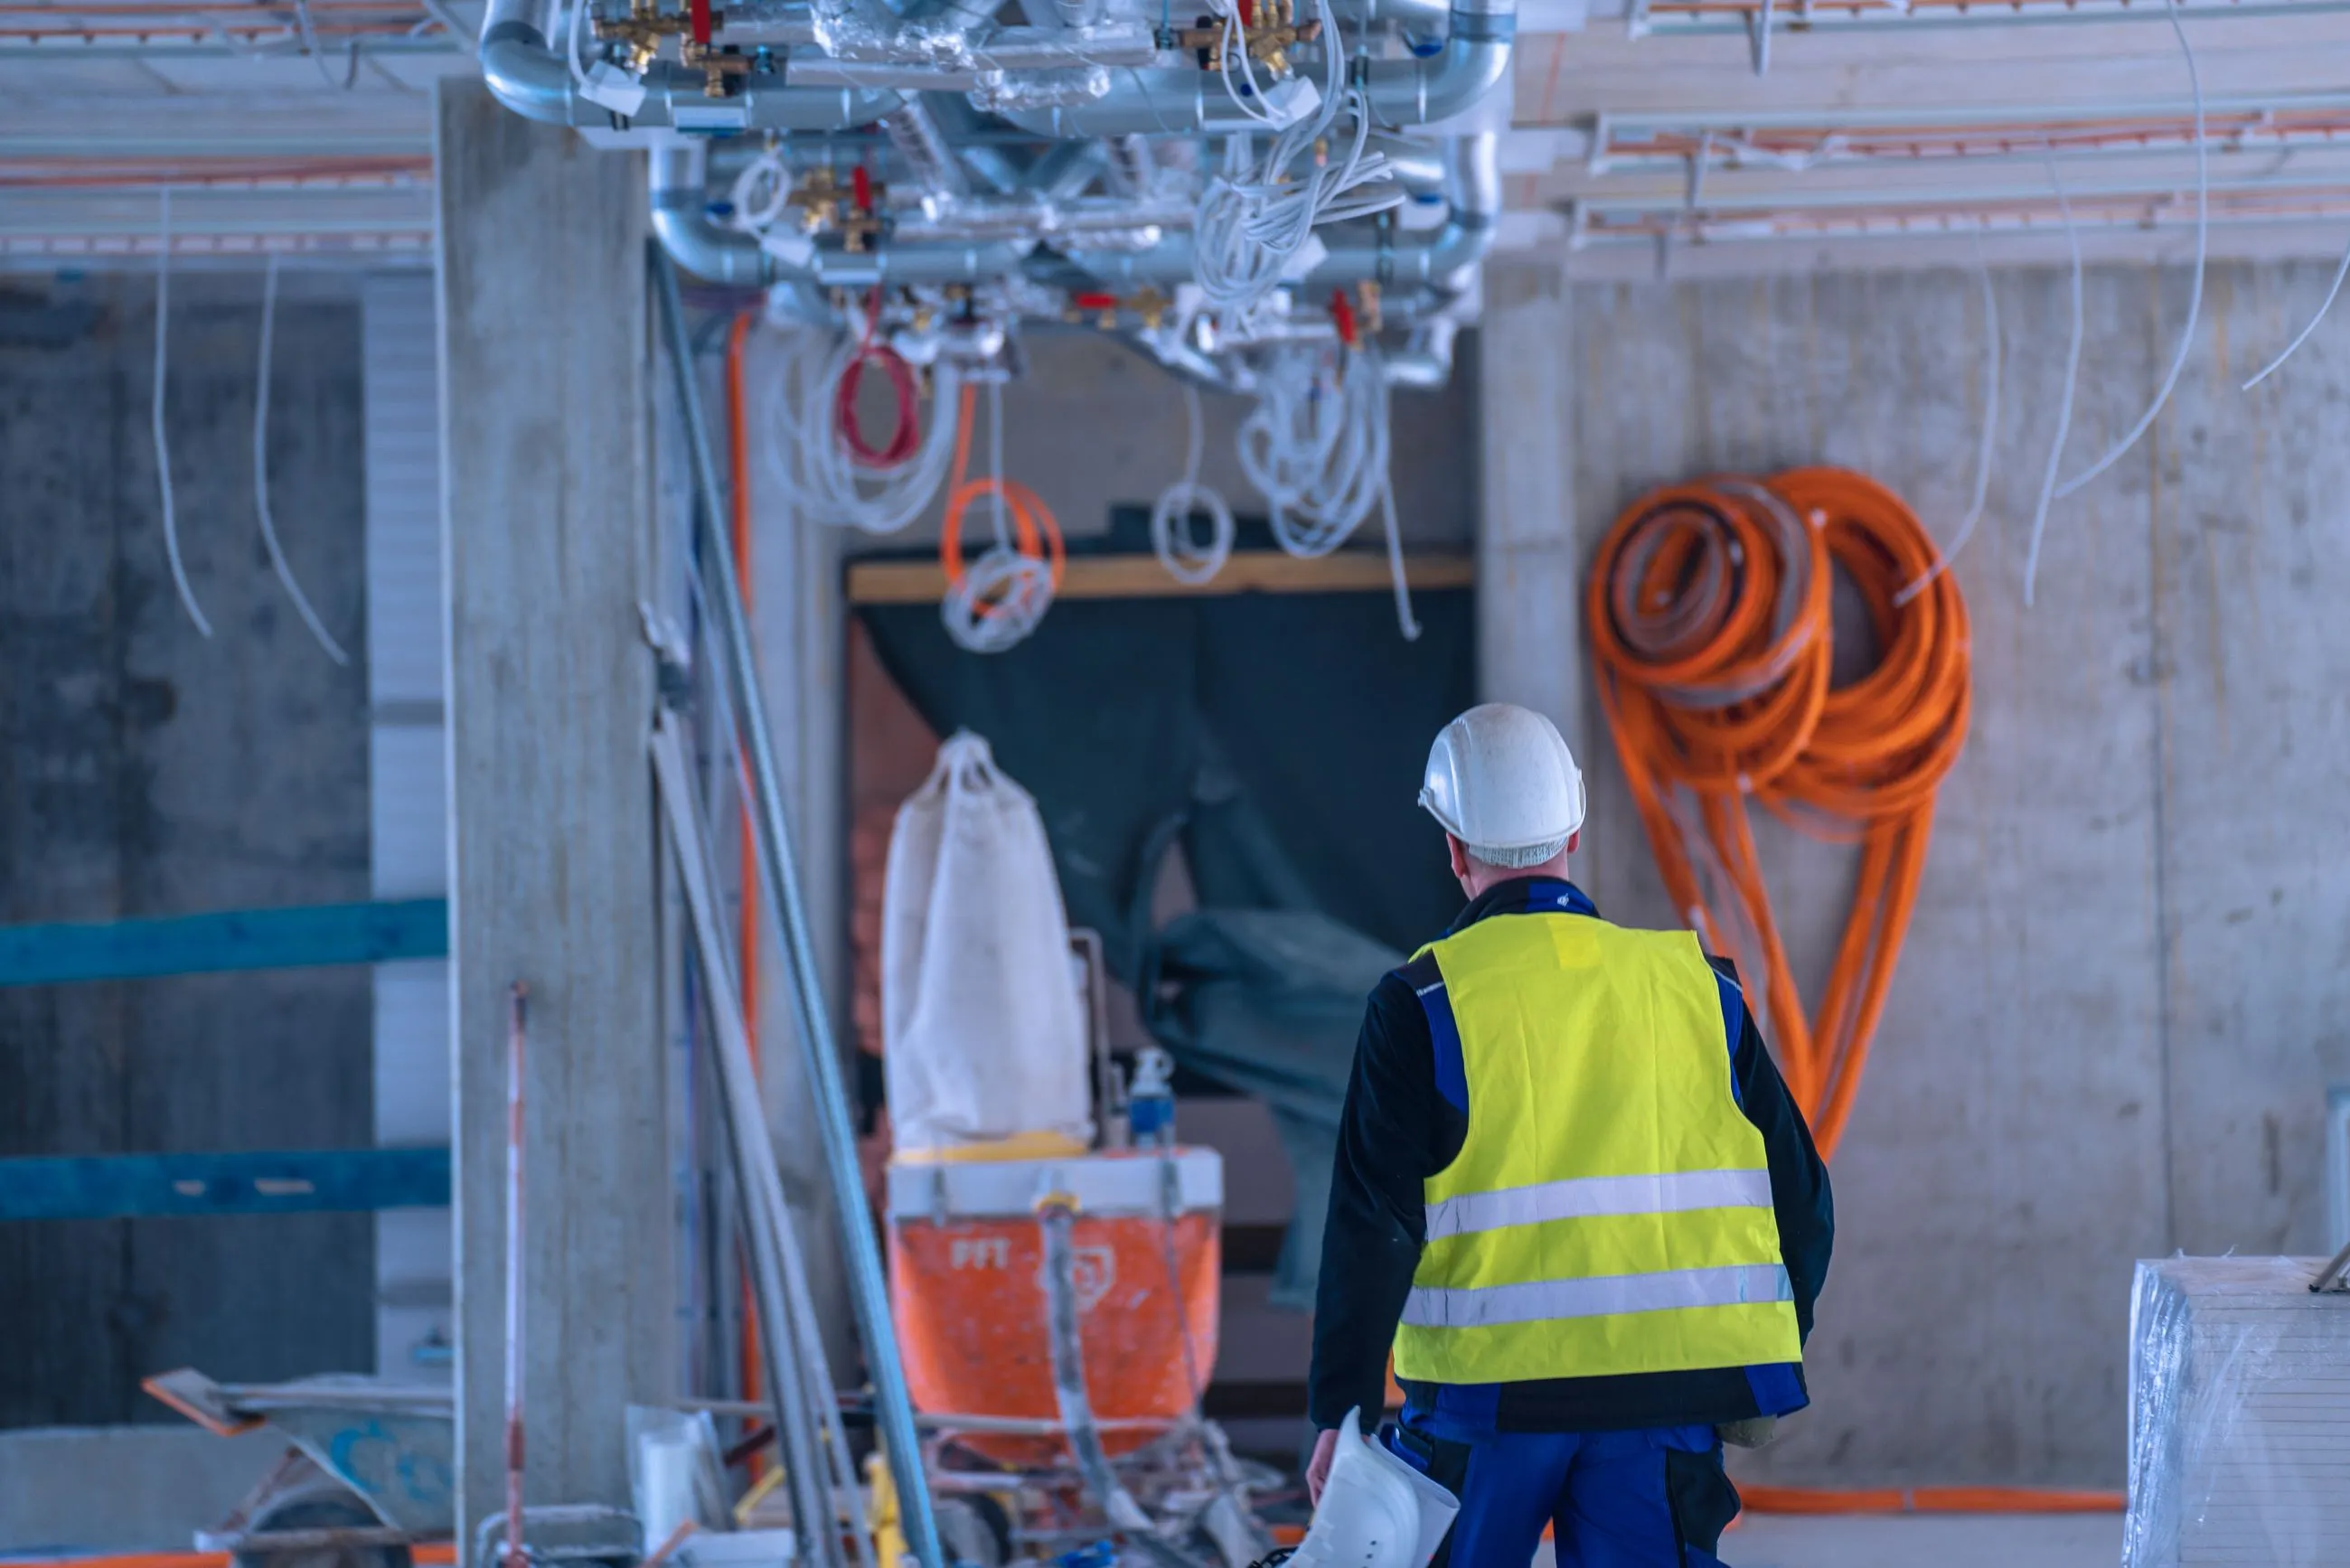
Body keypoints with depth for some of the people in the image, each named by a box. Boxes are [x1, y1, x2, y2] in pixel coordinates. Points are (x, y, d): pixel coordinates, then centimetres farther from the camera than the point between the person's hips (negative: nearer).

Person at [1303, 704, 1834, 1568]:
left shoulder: (1424, 1003, -4)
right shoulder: (1694, 984, 6)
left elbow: (1374, 1224, -9)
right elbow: (1797, 1194, 8)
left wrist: (1341, 1409, -4)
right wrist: (1757, 1384, 19)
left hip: (1485, 1392, -2)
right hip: (1666, 1393, 2)